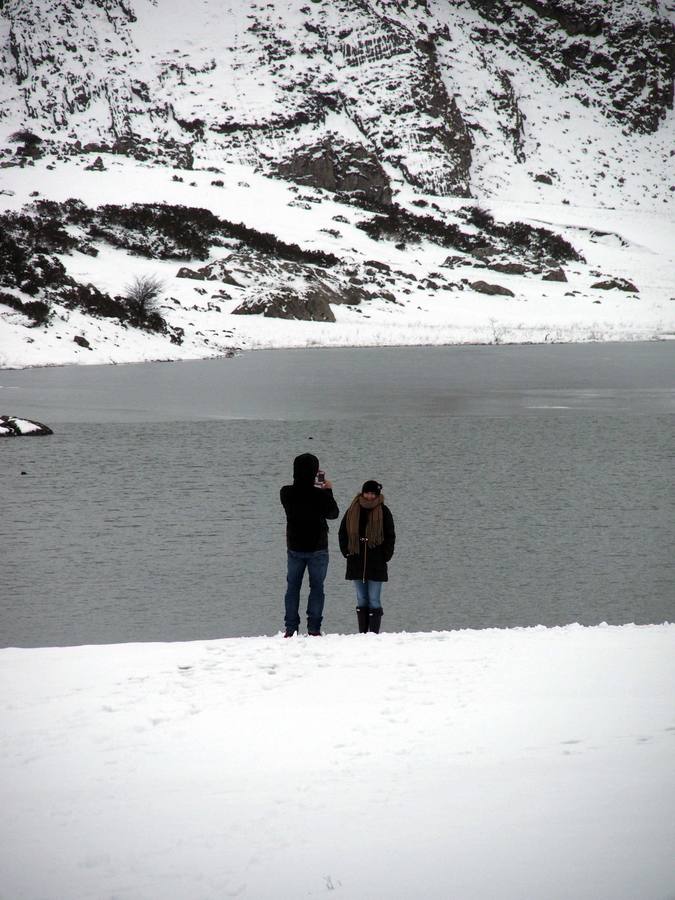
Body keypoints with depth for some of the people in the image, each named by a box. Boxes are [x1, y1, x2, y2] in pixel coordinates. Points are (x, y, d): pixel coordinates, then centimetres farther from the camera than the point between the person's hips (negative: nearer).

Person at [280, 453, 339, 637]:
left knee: (292, 587, 11)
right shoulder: (320, 495, -18)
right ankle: (313, 628, 4)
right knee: (316, 588, 7)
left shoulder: (286, 493, -10)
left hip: (294, 547, 3)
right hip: (317, 548, -2)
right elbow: (333, 513, -1)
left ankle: (290, 629, 9)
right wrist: (328, 491, 10)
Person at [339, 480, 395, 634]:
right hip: (356, 563, 3)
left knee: (374, 601, -4)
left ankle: (374, 633, -4)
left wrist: (385, 556, -3)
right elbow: (342, 533, 14)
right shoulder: (353, 511, 7)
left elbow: (390, 536, 4)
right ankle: (362, 634, 10)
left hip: (376, 564, -3)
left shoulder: (383, 512, 1)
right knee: (361, 600, 7)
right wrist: (346, 552, 5)